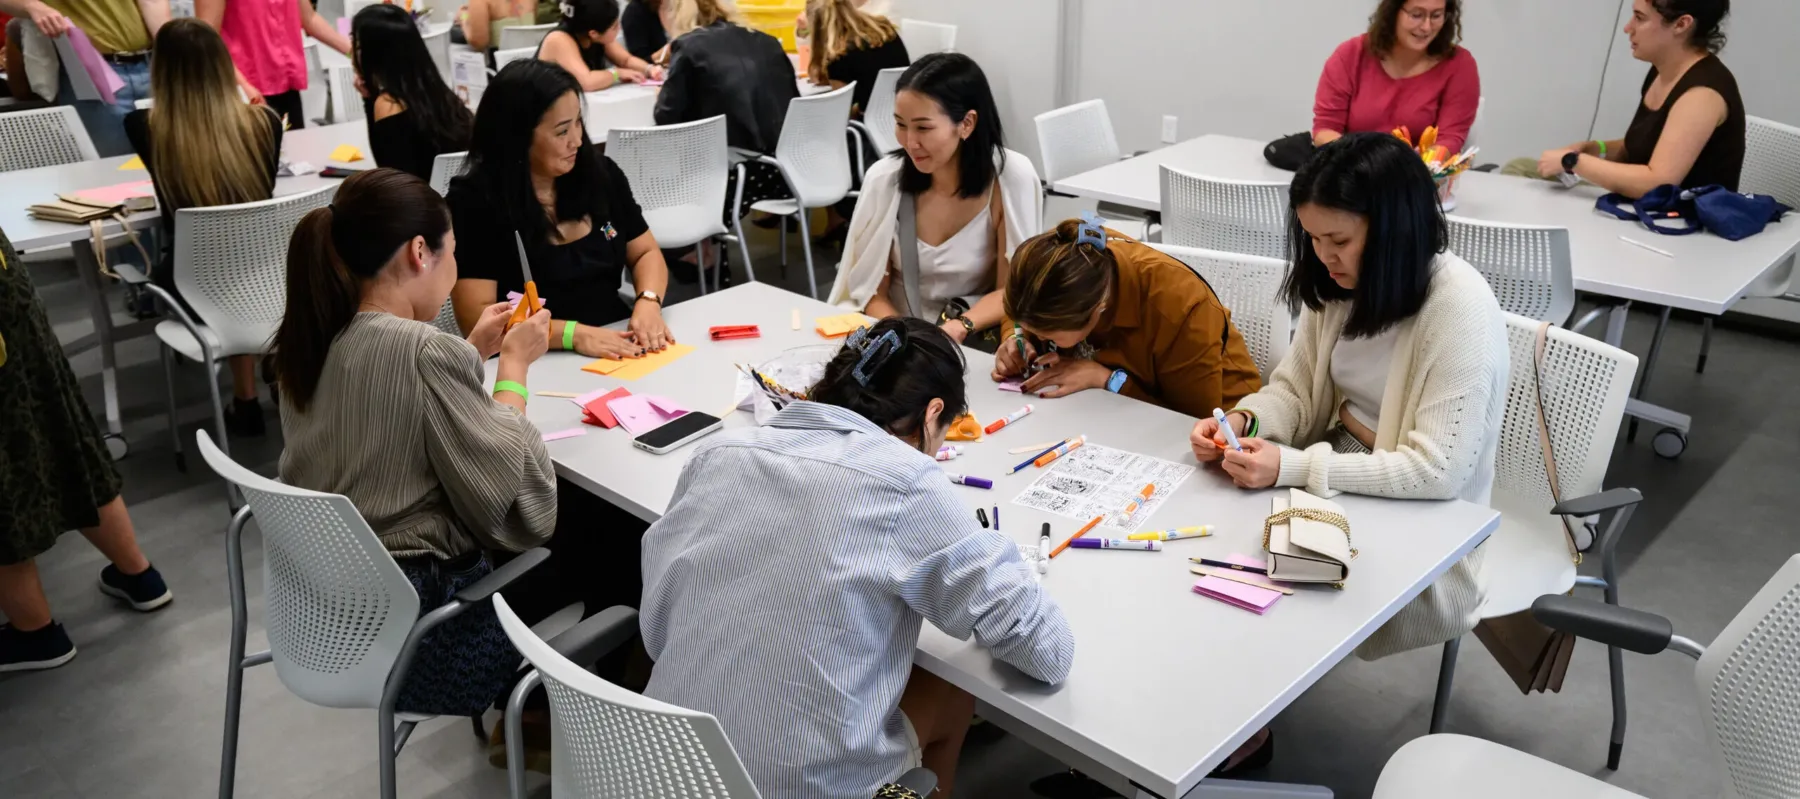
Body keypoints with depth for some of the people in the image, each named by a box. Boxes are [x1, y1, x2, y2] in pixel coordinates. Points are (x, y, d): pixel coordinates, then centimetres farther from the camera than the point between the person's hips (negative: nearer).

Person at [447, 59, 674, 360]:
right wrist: (574, 334, -25)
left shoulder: (601, 173, 6)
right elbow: (476, 316, -14)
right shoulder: (473, 200, -9)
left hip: (618, 350, 6)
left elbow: (646, 253, 13)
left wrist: (648, 302, -9)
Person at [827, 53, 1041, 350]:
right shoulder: (883, 178, -8)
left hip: (975, 343, -1)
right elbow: (871, 292, -2)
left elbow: (1013, 291, -5)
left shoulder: (1011, 177, -13)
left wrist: (958, 329, -23)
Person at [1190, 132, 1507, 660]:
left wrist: (1293, 467, -31)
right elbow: (1295, 388, 5)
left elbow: (1437, 469, -27)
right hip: (1338, 479, 7)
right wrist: (1244, 422, -17)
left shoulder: (1461, 311, -24)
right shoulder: (1339, 282, -3)